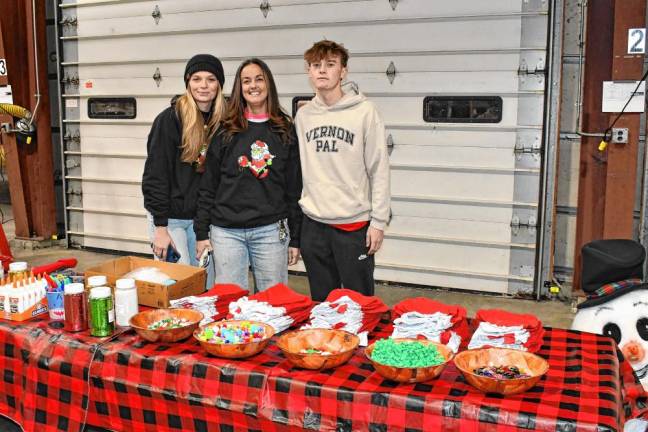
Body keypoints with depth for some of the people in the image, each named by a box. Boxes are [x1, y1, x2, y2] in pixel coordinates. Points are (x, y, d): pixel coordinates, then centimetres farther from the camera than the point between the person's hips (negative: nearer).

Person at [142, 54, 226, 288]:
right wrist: (160, 228, -15)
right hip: (170, 218, -4)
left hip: (203, 217, 5)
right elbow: (155, 176, -12)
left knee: (205, 285, 10)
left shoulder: (220, 122, 3)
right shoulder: (170, 119, -11)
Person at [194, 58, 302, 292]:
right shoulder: (226, 131, 5)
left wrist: (295, 238, 4)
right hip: (227, 231, 0)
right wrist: (201, 232, 2)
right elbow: (208, 185, 6)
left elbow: (294, 187, 6)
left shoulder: (285, 131, 5)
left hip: (271, 231, 0)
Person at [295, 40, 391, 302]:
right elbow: (297, 169, 12)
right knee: (321, 303, 15)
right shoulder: (302, 116, 7)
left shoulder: (364, 112, -6)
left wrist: (378, 221, -9)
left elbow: (379, 170, -6)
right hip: (313, 225, 4)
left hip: (354, 224, -4)